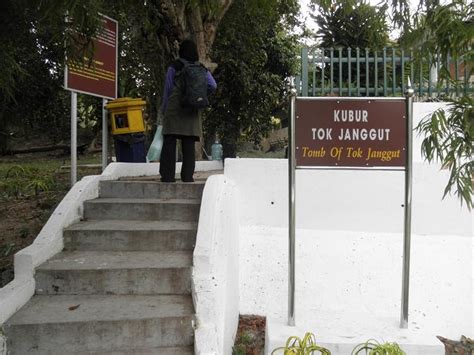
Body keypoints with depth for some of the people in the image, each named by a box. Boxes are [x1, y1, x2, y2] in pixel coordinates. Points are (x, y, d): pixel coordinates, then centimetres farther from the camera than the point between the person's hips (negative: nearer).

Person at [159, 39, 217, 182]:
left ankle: (167, 175, -5)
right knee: (189, 144, 5)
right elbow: (213, 86, -2)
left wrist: (163, 110, 12)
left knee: (169, 142, -1)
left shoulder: (174, 67, 3)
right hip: (192, 111, 3)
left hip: (174, 108, -2)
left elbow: (167, 90, 4)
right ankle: (187, 175, 2)